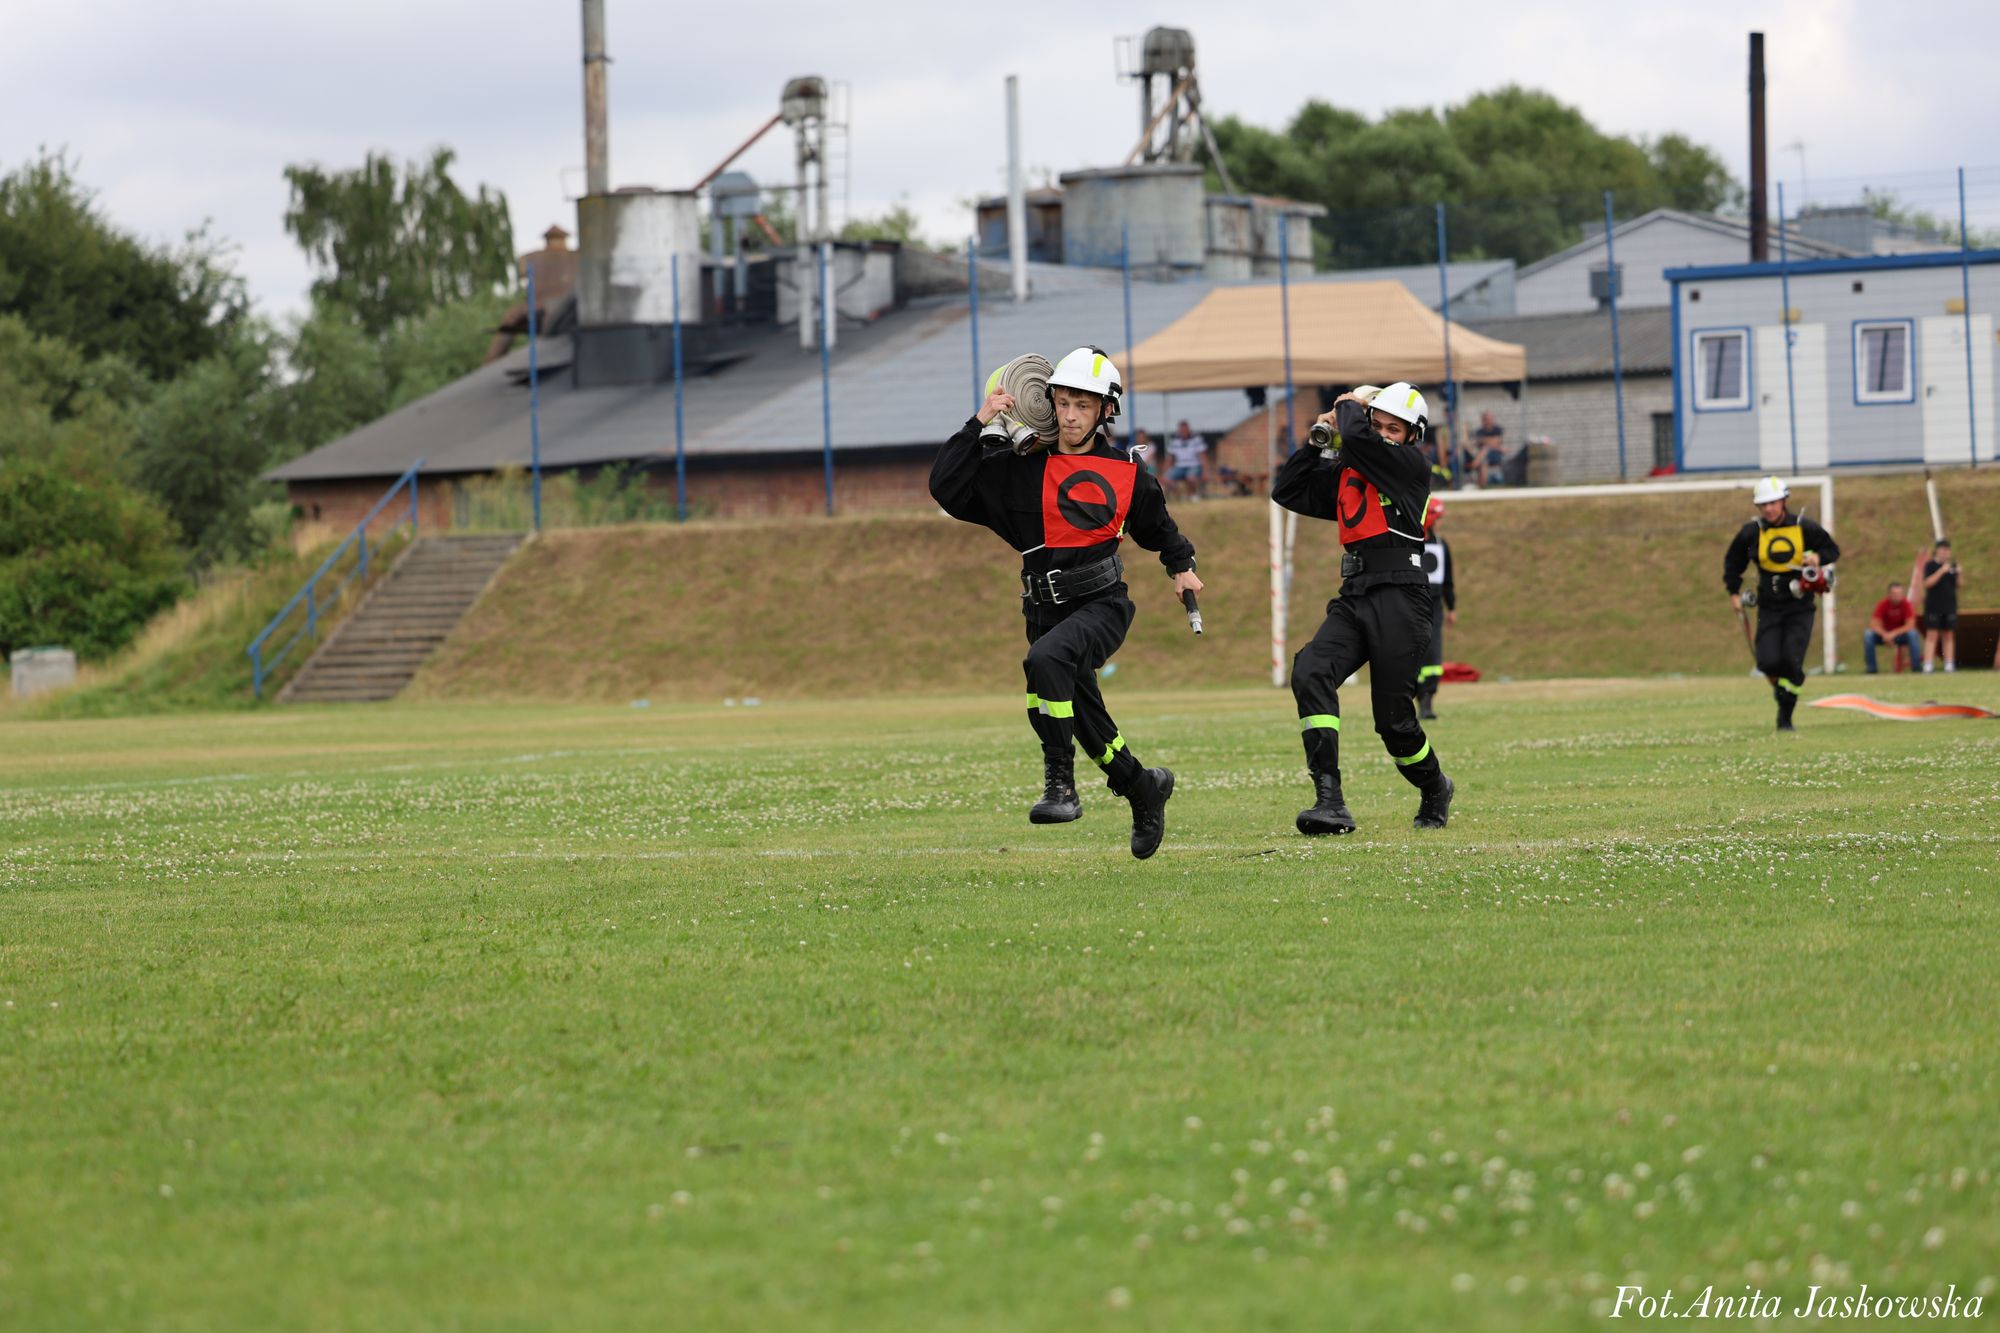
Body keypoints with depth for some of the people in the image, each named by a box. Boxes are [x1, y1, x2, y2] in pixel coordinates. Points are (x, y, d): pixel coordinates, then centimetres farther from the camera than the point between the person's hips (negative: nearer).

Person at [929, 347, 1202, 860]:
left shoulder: (1126, 473, 3)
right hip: (1046, 607, 3)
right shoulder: (1021, 467, 1)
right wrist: (979, 424, -11)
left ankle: (1060, 784, -31)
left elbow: (1156, 524, 25)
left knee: (1045, 658, -33)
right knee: (1089, 725, 9)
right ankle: (1144, 788, 37)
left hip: (1102, 604, -3)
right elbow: (947, 488, -6)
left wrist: (1181, 565, 24)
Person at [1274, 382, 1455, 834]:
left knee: (1393, 717, -2)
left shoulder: (1413, 465, -3)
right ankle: (1330, 801, -23)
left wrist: (1349, 405, 4)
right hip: (1354, 599, 6)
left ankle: (1435, 789, 30)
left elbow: (1358, 439, -17)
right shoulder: (1345, 473, 17)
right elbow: (1287, 491, 23)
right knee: (1310, 674, -19)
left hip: (1399, 598, -6)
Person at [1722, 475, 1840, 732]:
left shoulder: (1804, 527, -3)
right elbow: (1733, 562, 16)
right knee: (1768, 662, -12)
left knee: (1791, 660, -13)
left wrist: (1818, 558, -12)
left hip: (1800, 607, -1)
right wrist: (1734, 592, 11)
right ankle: (1779, 684, 26)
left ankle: (1785, 718, 2)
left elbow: (1833, 551, 9)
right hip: (1769, 607, 1)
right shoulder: (1751, 532, -1)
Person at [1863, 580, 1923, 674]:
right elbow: (1874, 624, -18)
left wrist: (1894, 633, -33)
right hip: (1885, 634, 1)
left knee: (1912, 634, -35)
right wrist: (1884, 634, -36)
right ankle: (1871, 669, -20)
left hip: (1901, 634, -1)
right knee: (1868, 634, -26)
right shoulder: (1883, 604, -12)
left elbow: (1910, 625, -22)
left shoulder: (1906, 604, -16)